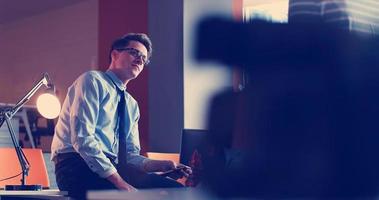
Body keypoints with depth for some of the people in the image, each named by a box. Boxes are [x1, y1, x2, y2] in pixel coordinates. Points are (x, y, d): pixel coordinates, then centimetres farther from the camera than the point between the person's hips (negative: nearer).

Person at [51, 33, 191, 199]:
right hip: (76, 168, -7)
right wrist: (119, 181, -23)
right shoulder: (92, 81, -1)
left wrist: (165, 165, -3)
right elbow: (82, 138, -15)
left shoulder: (132, 105, 22)